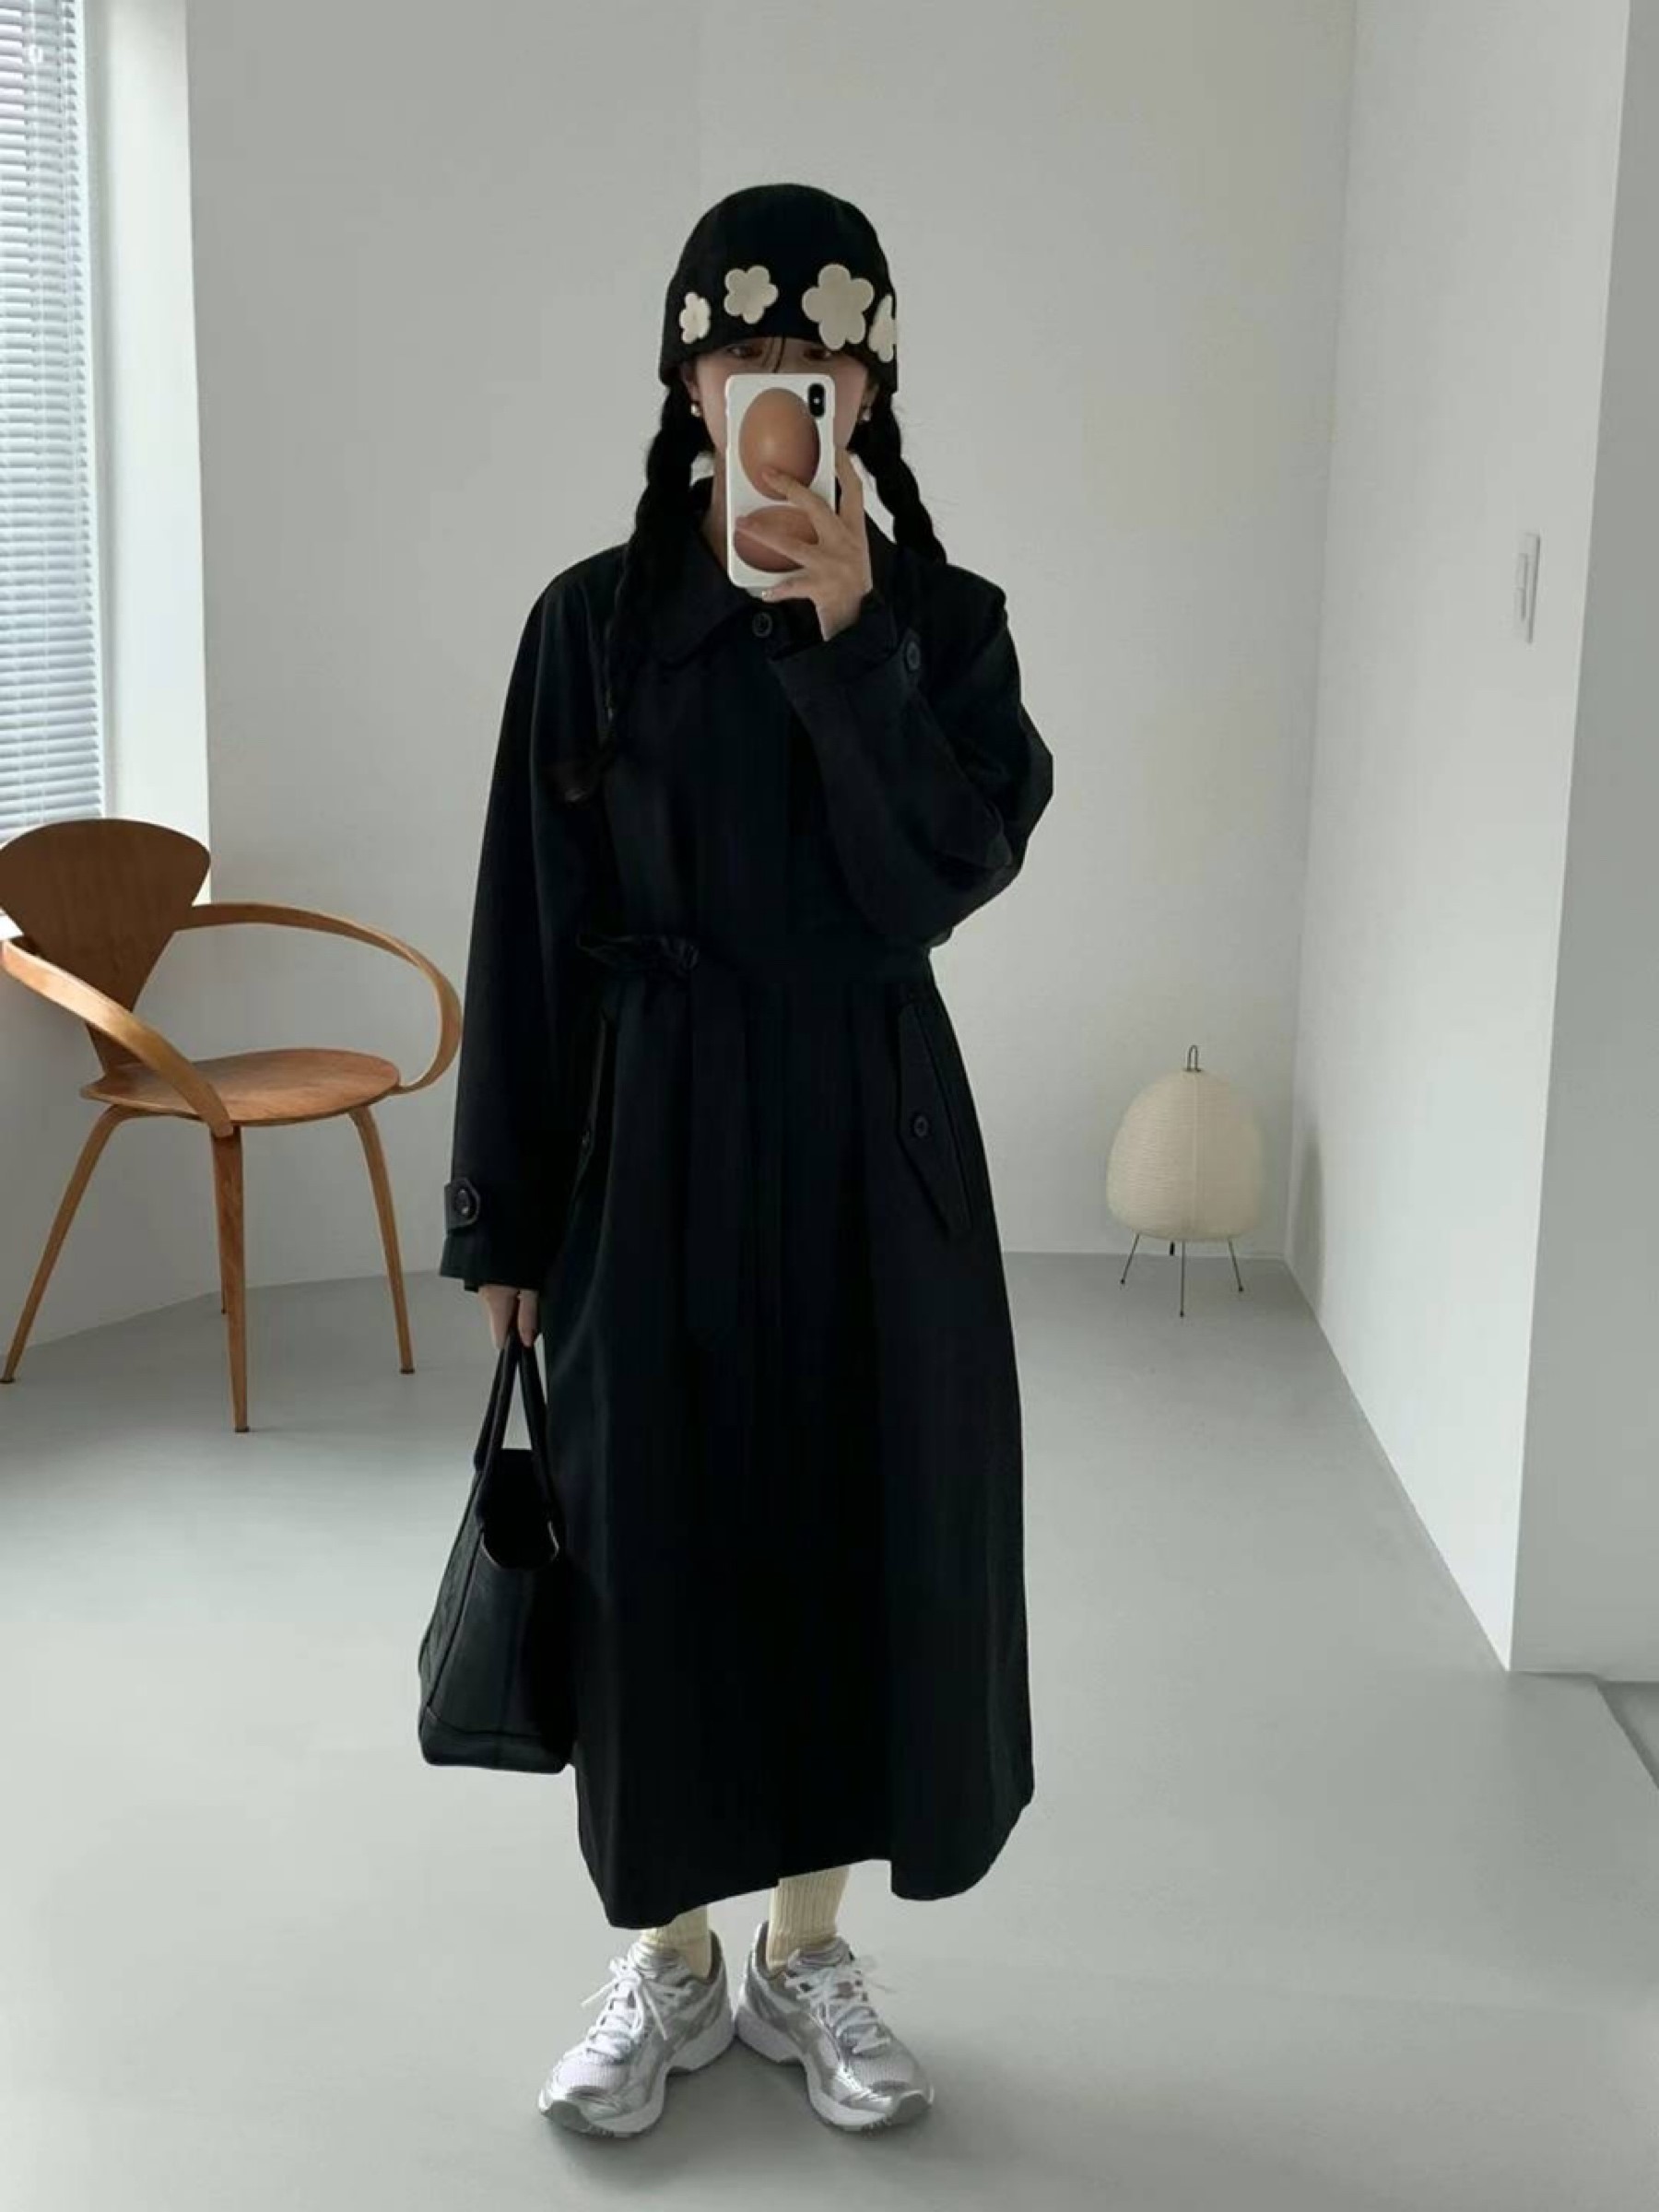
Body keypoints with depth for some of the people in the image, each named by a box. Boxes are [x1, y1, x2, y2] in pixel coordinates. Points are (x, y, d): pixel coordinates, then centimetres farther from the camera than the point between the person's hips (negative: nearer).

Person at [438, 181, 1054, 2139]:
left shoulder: (945, 617, 0)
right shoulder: (596, 621, -1)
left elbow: (948, 874, -14)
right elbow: (528, 929, -1)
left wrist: (843, 639, -24)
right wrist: (504, 1216, -1)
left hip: (871, 1139, 1)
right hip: (651, 1141, 0)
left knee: (863, 1525, 8)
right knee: (657, 1536, 6)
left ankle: (807, 1955, 29)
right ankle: (670, 1964, 27)